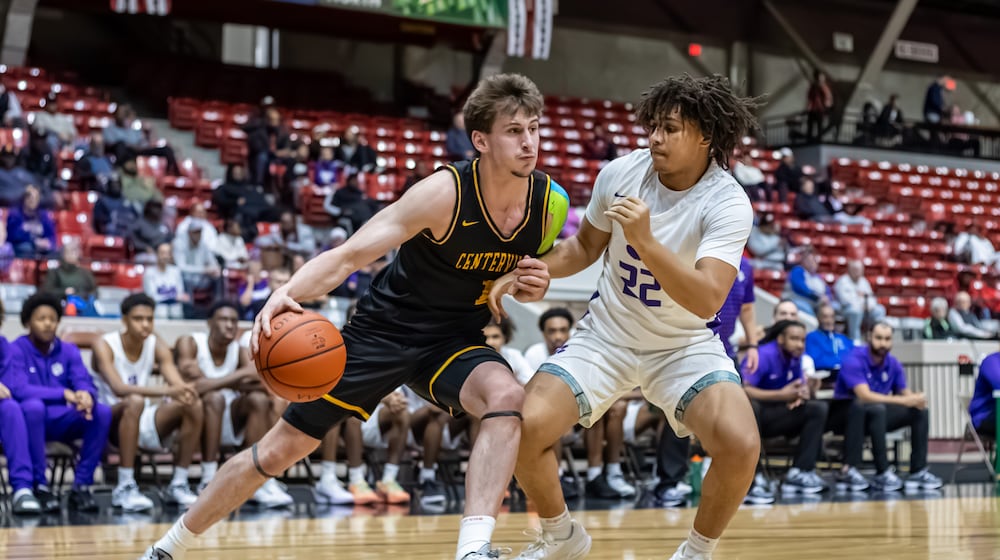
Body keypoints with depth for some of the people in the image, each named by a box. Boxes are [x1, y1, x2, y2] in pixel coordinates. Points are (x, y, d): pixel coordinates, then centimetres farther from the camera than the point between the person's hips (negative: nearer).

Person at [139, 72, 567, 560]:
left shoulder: (551, 203, -12)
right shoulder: (446, 192, -26)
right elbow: (349, 255, -30)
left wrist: (534, 286, -14)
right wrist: (287, 292, -48)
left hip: (454, 339, 3)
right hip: (383, 331, -3)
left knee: (507, 397, -32)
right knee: (279, 448, 3)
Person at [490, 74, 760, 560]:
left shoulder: (728, 204, -22)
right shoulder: (620, 173, -10)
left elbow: (707, 300, -35)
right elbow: (586, 246, 9)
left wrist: (646, 242, -44)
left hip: (685, 346, -3)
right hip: (606, 336, 3)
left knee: (740, 445, -27)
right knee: (526, 427, -18)